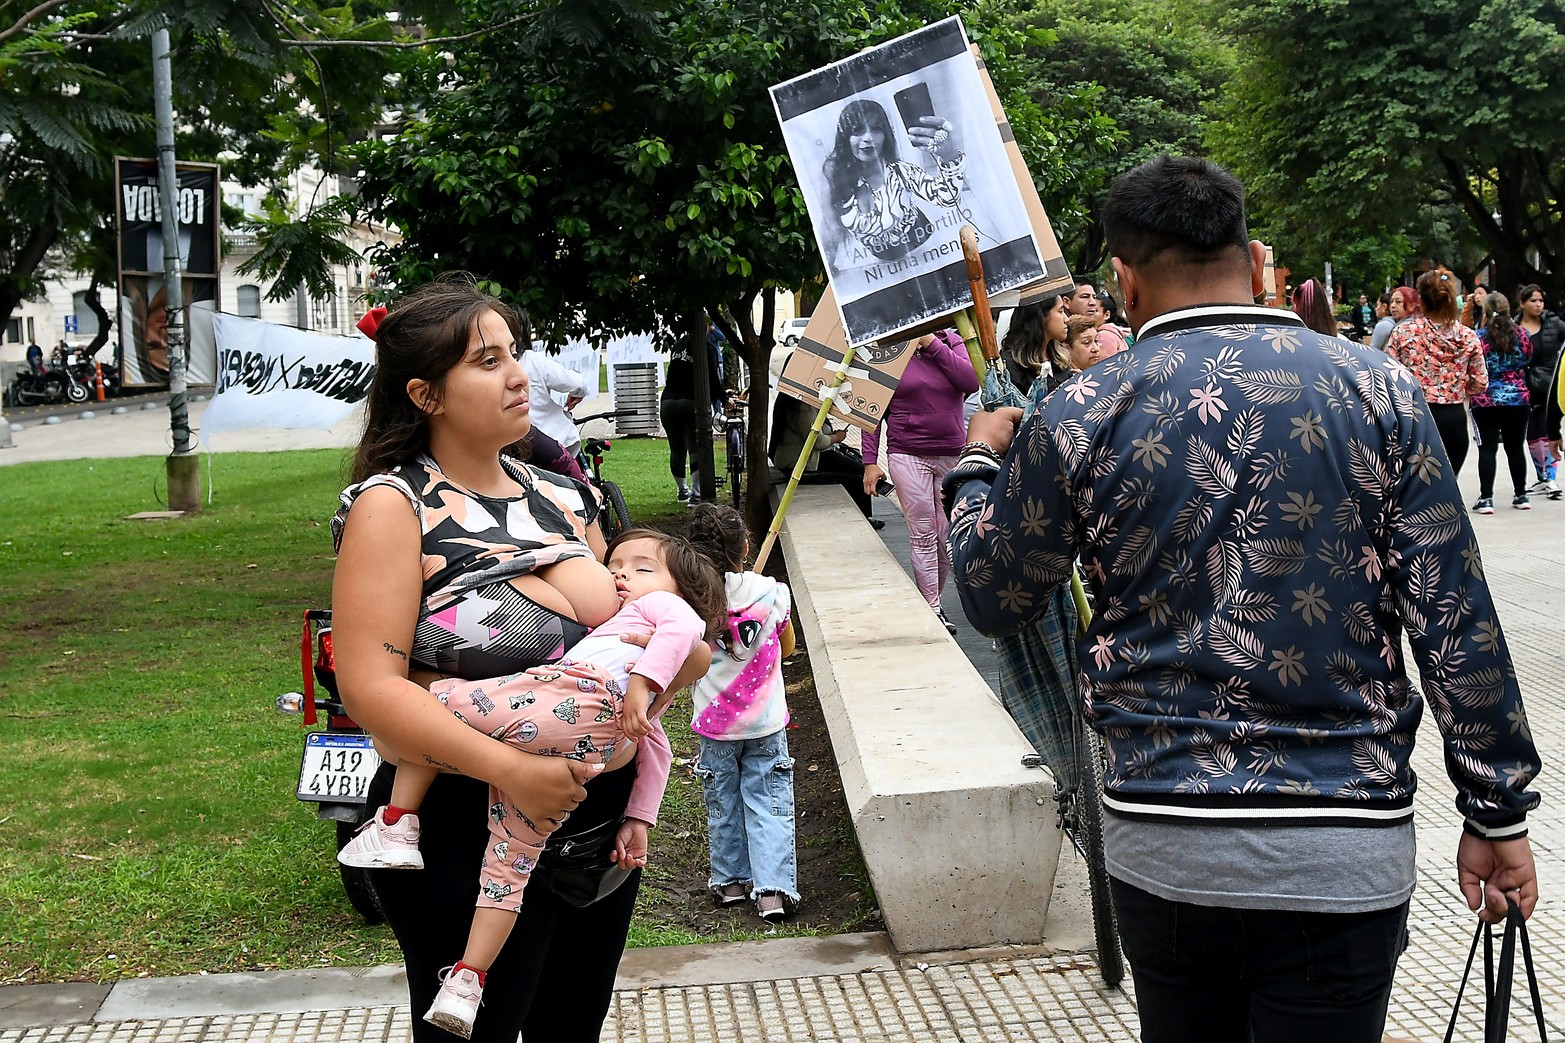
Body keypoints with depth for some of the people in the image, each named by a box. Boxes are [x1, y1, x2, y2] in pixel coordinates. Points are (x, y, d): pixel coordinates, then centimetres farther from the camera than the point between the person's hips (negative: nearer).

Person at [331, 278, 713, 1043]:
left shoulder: (563, 501, 9)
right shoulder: (394, 506, -10)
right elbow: (370, 687, -19)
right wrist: (510, 770, -29)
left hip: (600, 826, 7)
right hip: (468, 842, -6)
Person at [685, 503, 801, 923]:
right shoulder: (772, 593, -11)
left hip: (714, 723, 0)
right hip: (766, 721, 0)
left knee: (722, 803, 16)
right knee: (768, 802, 5)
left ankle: (730, 880, 27)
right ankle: (773, 888, -1)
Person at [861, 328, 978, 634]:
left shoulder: (951, 342, 6)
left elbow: (972, 382, -11)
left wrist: (934, 345, -14)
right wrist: (870, 460, -6)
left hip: (952, 456, 3)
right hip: (907, 455, -3)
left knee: (947, 535, 7)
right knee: (923, 534, -6)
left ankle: (934, 599, 22)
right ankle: (931, 609, -1)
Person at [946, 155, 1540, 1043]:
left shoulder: (1080, 417, -4)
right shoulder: (1377, 390, -3)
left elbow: (992, 602, 9)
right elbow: (1458, 622, -5)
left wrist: (978, 465, 27)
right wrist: (1497, 810, 4)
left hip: (1163, 847, 1)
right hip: (1342, 857, -1)